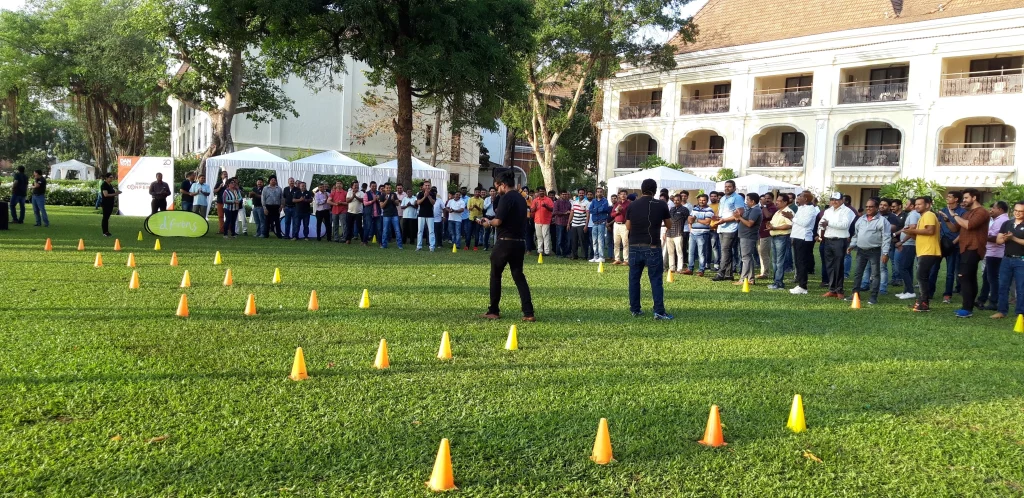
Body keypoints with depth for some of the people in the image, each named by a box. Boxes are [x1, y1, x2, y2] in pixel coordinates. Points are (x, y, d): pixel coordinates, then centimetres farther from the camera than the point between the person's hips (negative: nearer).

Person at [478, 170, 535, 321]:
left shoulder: (505, 198, -12)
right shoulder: (521, 199, 13)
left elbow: (498, 221, -19)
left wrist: (488, 223, 2)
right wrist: (492, 221, 20)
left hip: (505, 242, -7)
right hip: (520, 242, 7)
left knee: (495, 275, 9)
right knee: (519, 276, 8)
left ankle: (493, 311, 15)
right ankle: (529, 313, 0)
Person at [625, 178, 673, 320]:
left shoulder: (632, 205, 2)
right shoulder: (661, 205, -3)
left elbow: (628, 227, 9)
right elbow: (669, 225, 8)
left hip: (635, 247, 2)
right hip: (652, 247, -2)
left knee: (634, 278, 11)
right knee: (656, 280, 0)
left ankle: (635, 309, 14)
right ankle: (659, 311, -4)